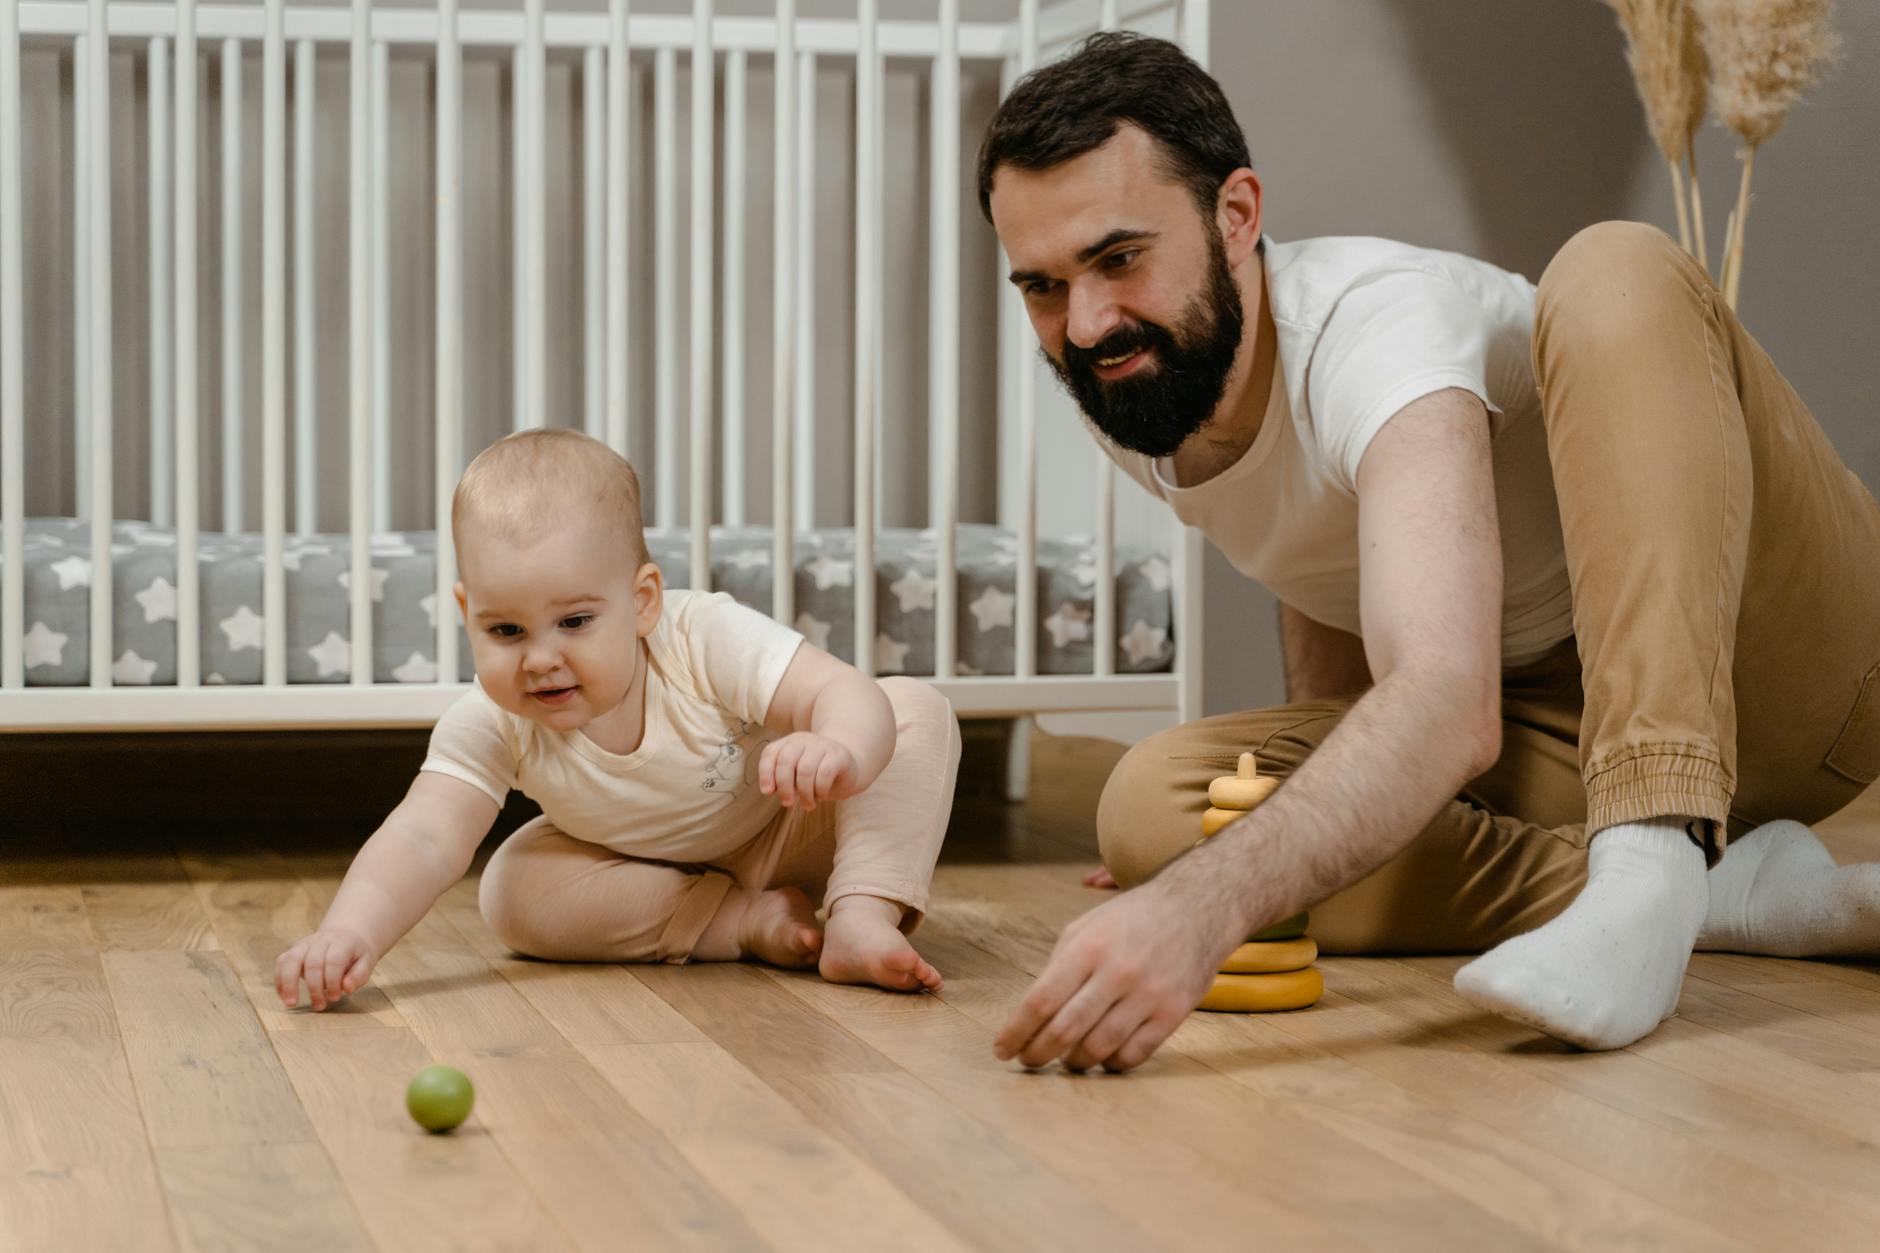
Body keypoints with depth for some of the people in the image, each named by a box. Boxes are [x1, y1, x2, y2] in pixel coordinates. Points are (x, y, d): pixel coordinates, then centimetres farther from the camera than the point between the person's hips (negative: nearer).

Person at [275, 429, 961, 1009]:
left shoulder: (706, 638, -35)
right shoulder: (489, 725, -29)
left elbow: (849, 694, -43)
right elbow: (422, 841, -39)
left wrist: (840, 753, -68)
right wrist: (351, 932, -59)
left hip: (787, 832, -2)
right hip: (653, 871, 2)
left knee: (920, 712, -25)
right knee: (510, 890, -26)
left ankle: (864, 916, -34)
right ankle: (748, 923, -22)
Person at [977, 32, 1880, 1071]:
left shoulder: (1379, 322, -27)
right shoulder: (1126, 396, -2)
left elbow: (1448, 708, -44)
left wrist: (1206, 903, -59)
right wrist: (1317, 797, 5)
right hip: (1547, 730, 6)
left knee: (1612, 270, -33)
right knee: (1152, 804, -20)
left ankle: (1652, 871, -43)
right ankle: (1730, 893, -21)